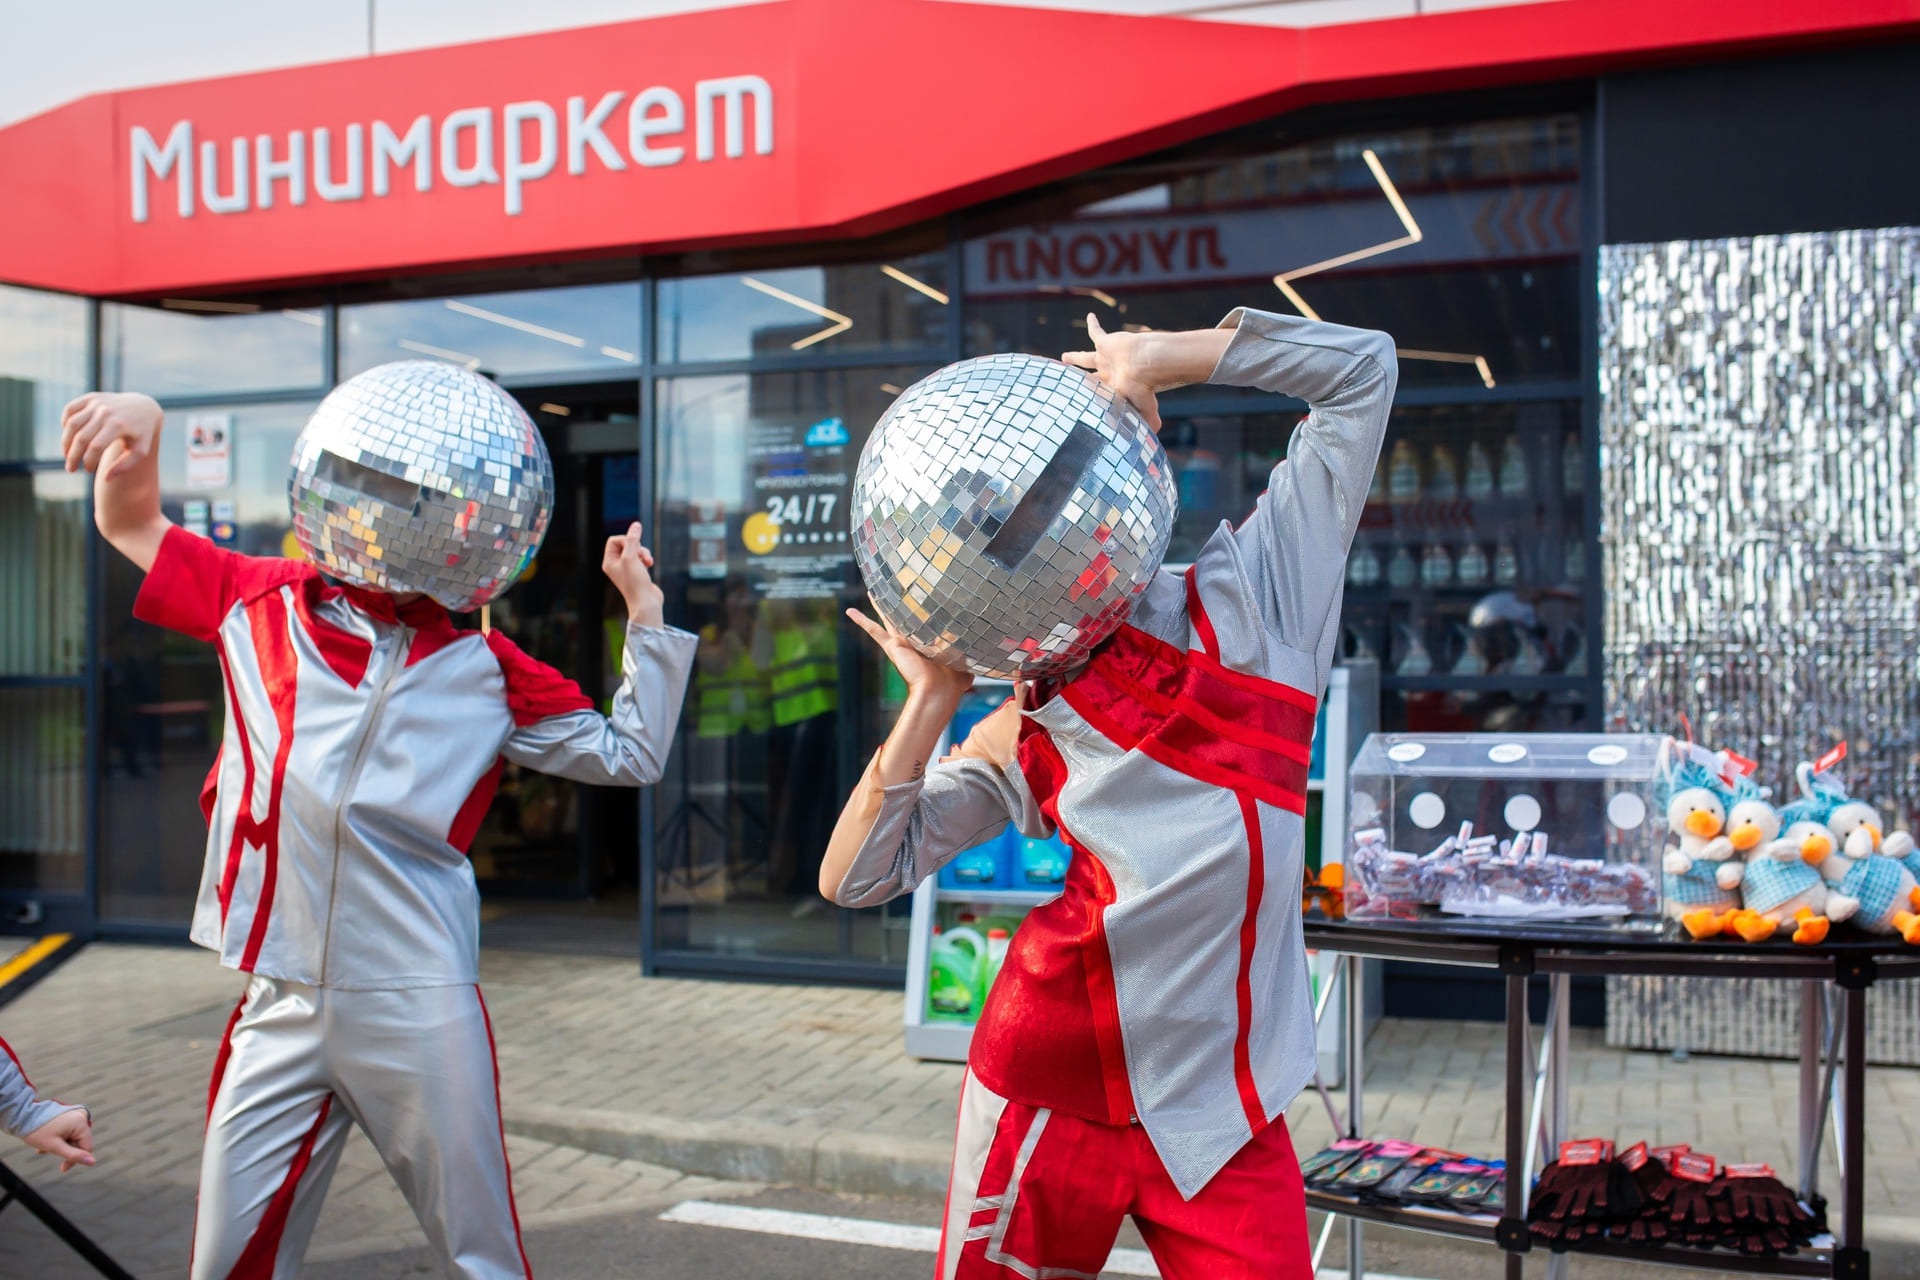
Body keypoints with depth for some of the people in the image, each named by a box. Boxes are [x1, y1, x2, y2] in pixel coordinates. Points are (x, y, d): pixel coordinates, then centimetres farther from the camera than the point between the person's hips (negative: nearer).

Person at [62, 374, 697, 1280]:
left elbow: (629, 755, 10)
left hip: (420, 1015, -1)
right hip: (280, 1010, 1)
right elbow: (129, 525, 17)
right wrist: (137, 422, -1)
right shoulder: (265, 606, 4)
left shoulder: (487, 674, 3)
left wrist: (645, 614, 6)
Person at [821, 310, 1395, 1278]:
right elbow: (854, 879, 6)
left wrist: (1156, 359, 6)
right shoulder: (1019, 740, 10)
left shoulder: (1248, 599, 7)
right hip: (1047, 1096, 1)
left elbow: (1361, 369, 8)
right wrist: (930, 700, 2)